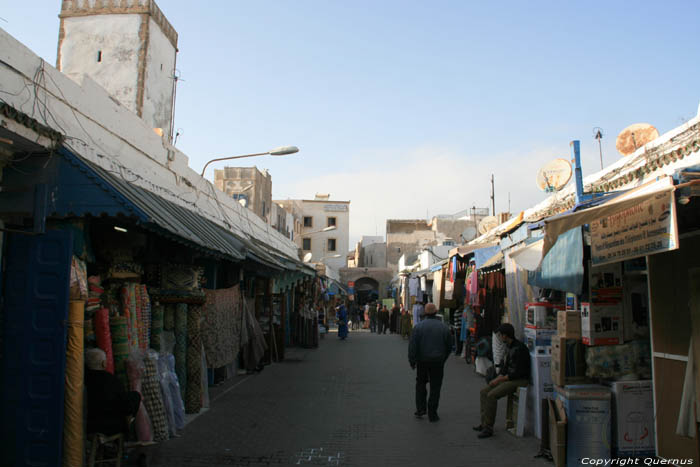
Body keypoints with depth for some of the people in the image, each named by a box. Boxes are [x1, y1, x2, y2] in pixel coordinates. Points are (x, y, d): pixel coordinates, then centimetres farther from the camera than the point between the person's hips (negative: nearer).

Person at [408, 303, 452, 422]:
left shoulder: (418, 326, -7)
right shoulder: (444, 327, -1)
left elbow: (412, 346, -10)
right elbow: (449, 346, 7)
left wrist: (412, 361, -1)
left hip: (422, 361, 0)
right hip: (438, 361, 1)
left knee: (420, 384, 18)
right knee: (435, 387, 6)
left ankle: (420, 409, 14)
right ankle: (432, 414, 9)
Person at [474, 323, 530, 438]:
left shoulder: (519, 348, -19)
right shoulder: (508, 347, 12)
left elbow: (519, 372, -22)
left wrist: (501, 379, -18)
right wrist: (498, 377, 0)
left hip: (519, 380, -10)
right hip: (509, 377, 10)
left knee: (492, 395, -23)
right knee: (484, 391, 1)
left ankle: (488, 428, -16)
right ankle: (484, 423, 4)